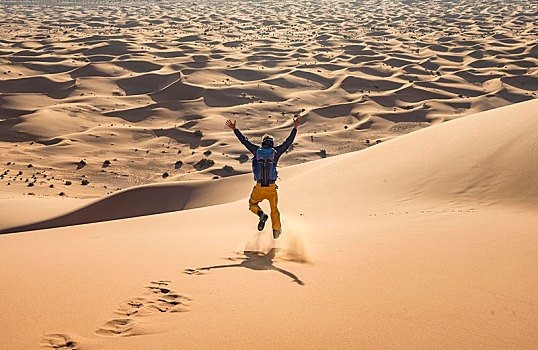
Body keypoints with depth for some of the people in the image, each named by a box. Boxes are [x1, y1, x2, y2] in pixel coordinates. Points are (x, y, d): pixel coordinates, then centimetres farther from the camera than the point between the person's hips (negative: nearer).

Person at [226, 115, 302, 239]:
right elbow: (288, 141, 7)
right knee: (274, 209, 21)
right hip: (272, 188, 0)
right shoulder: (275, 152, 2)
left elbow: (244, 141, 11)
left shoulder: (257, 151, 3)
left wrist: (234, 129, 22)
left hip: (259, 188, 0)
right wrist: (295, 127, 14)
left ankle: (261, 214, -8)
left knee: (252, 204, 23)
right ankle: (276, 229, 19)